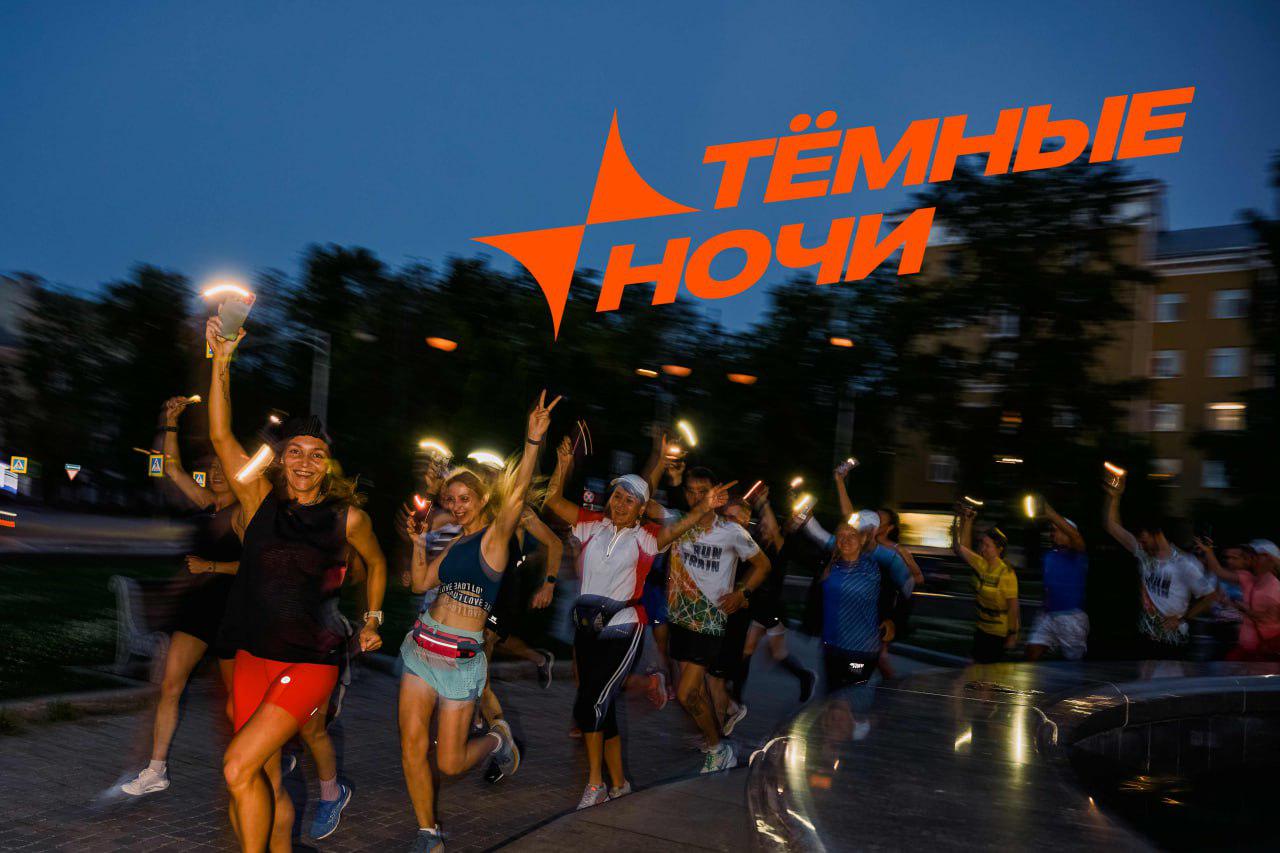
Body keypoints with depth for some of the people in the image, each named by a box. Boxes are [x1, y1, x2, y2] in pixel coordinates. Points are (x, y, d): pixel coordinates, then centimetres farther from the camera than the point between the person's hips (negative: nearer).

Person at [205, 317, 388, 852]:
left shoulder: (347, 517, -3)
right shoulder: (260, 500, 1)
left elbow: (375, 563, 16)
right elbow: (220, 436, -8)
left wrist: (373, 620, 18)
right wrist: (222, 362, -15)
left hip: (310, 663, -3)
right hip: (253, 657, 3)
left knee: (239, 767, -14)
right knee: (267, 784, 10)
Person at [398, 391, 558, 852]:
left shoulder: (494, 536, -8)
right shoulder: (455, 544, 14)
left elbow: (517, 494, -25)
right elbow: (421, 582, 18)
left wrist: (533, 441, -36)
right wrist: (417, 541, 9)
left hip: (460, 659, -6)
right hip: (422, 647, 6)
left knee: (450, 762, 1)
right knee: (412, 748, 2)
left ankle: (497, 741, 33)